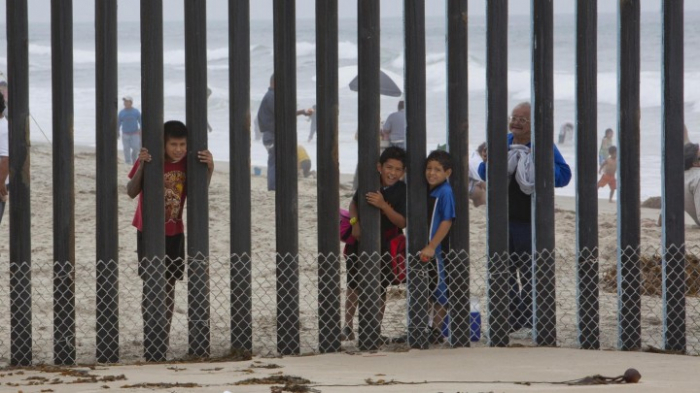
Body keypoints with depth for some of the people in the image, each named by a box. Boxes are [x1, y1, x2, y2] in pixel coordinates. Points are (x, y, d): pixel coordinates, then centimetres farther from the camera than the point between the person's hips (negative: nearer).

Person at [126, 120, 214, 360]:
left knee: (169, 286, 7)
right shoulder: (151, 160, -14)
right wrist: (141, 166, -32)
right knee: (151, 285, -7)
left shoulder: (186, 163, -5)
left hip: (174, 233, 4)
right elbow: (131, 192, -17)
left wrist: (209, 169, -15)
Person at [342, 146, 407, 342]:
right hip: (360, 239, 2)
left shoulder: (402, 191, -14)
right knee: (353, 285, 7)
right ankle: (347, 328, 16)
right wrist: (354, 222, -8)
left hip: (385, 244, -2)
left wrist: (383, 206, -34)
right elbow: (354, 203, 9)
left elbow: (402, 222, -21)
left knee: (381, 288, 5)